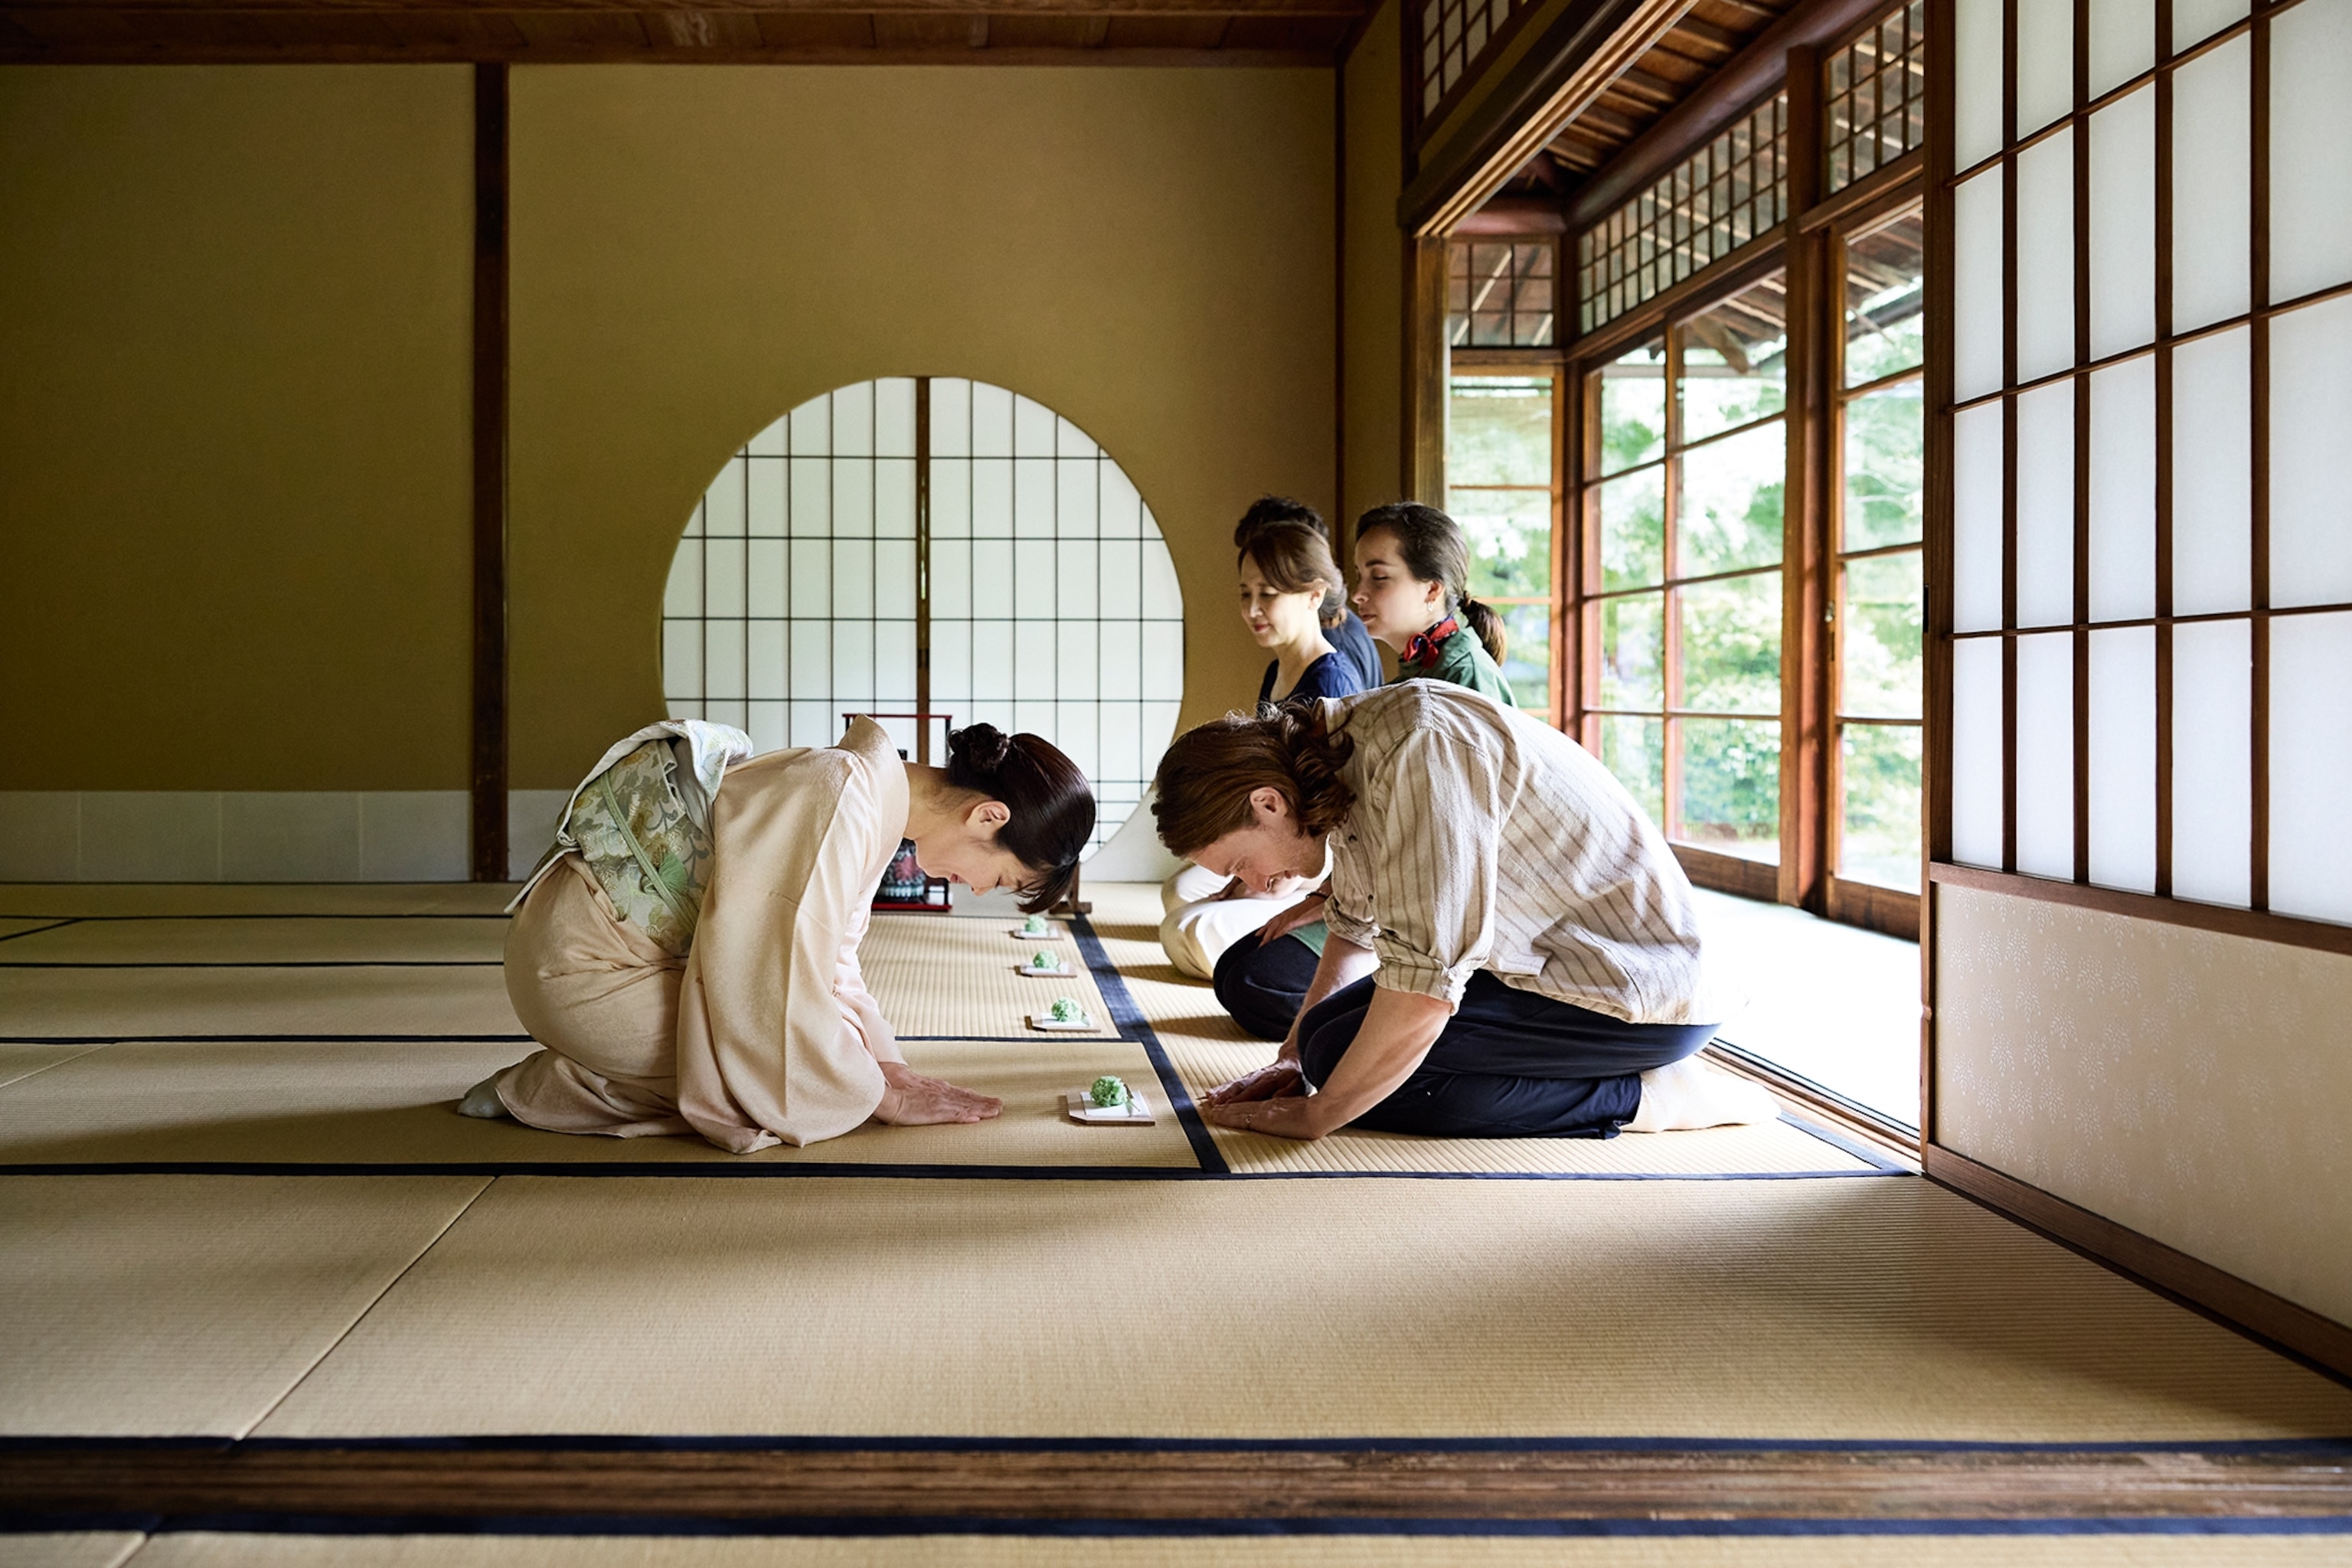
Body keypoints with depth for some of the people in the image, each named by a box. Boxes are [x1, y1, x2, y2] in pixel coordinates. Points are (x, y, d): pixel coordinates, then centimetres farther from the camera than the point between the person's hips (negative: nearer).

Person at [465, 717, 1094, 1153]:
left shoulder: (876, 796, 3)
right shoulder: (841, 801, -28)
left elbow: (831, 961, 10)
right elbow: (783, 991, -25)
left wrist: (890, 1069, -1)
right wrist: (883, 1094, -13)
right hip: (582, 967, -10)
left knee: (847, 1046, 5)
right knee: (833, 1090, -15)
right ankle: (541, 1091, -7)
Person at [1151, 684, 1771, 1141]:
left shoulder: (1416, 748, -27)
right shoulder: (1339, 755, 3)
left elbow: (1424, 985, -30)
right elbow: (1356, 925, 18)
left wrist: (1316, 1113, -18)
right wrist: (1294, 1055, 9)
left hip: (1634, 988, -10)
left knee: (1342, 1051, -18)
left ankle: (1634, 1098, -9)